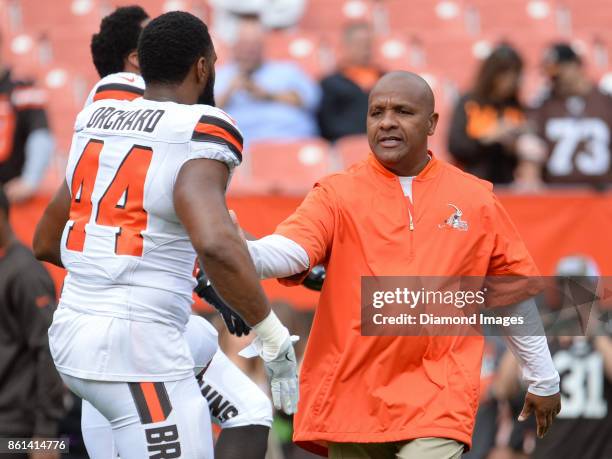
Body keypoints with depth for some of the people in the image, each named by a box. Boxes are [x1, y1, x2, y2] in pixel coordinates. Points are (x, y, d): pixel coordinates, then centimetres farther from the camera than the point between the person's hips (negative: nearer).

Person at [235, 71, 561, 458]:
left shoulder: (476, 201, 8)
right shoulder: (338, 194, 4)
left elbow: (514, 296, 16)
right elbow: (290, 250, -14)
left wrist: (543, 379, 21)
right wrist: (240, 253, -37)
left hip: (437, 400, -1)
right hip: (352, 396, 1)